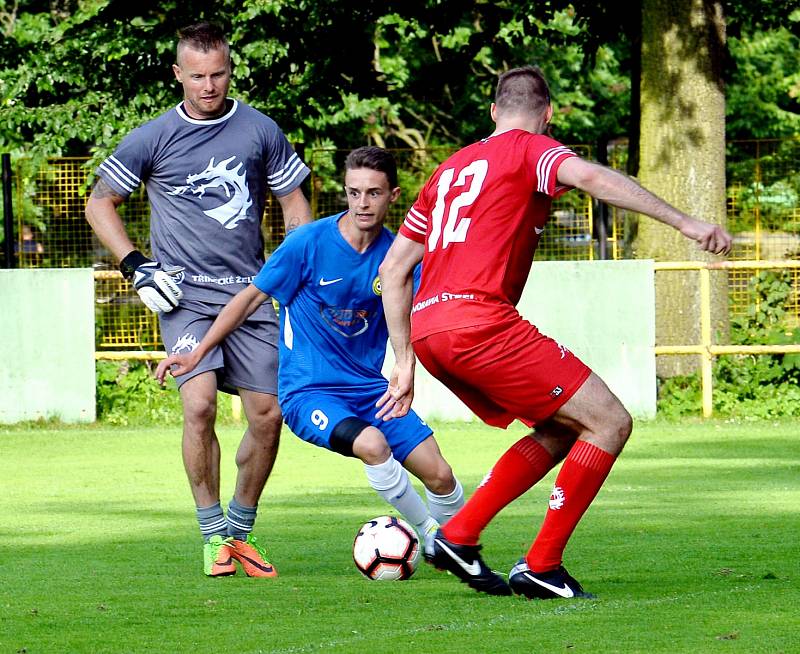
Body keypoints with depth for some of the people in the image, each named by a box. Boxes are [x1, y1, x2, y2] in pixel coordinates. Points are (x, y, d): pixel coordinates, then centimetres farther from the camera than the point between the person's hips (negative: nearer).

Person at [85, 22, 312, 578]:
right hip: (185, 295, -2)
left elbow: (294, 203, 16)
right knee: (200, 403, -20)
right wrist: (135, 265, 0)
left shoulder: (260, 131, 5)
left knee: (268, 414, -1)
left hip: (251, 294, 3)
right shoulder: (154, 139, 1)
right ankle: (214, 536, -9)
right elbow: (99, 203, 12)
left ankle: (241, 530, 18)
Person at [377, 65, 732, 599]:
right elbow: (590, 177, -17)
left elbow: (393, 269, 26)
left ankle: (458, 536, 10)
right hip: (480, 321, -8)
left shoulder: (452, 169, 27)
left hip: (427, 331, 8)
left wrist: (405, 361, 27)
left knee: (560, 431, 19)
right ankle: (541, 566, -5)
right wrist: (683, 222, -22)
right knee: (610, 422, -3)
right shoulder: (531, 150, 6)